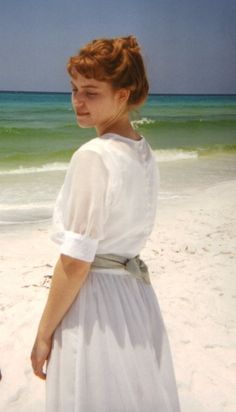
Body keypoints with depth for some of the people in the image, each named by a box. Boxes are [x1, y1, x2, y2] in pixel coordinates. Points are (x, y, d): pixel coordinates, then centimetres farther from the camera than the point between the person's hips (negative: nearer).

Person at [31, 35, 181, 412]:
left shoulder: (94, 155, -20)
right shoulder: (145, 153, 5)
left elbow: (75, 261, -20)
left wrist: (44, 333, -9)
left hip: (93, 298, -8)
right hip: (137, 295, 8)